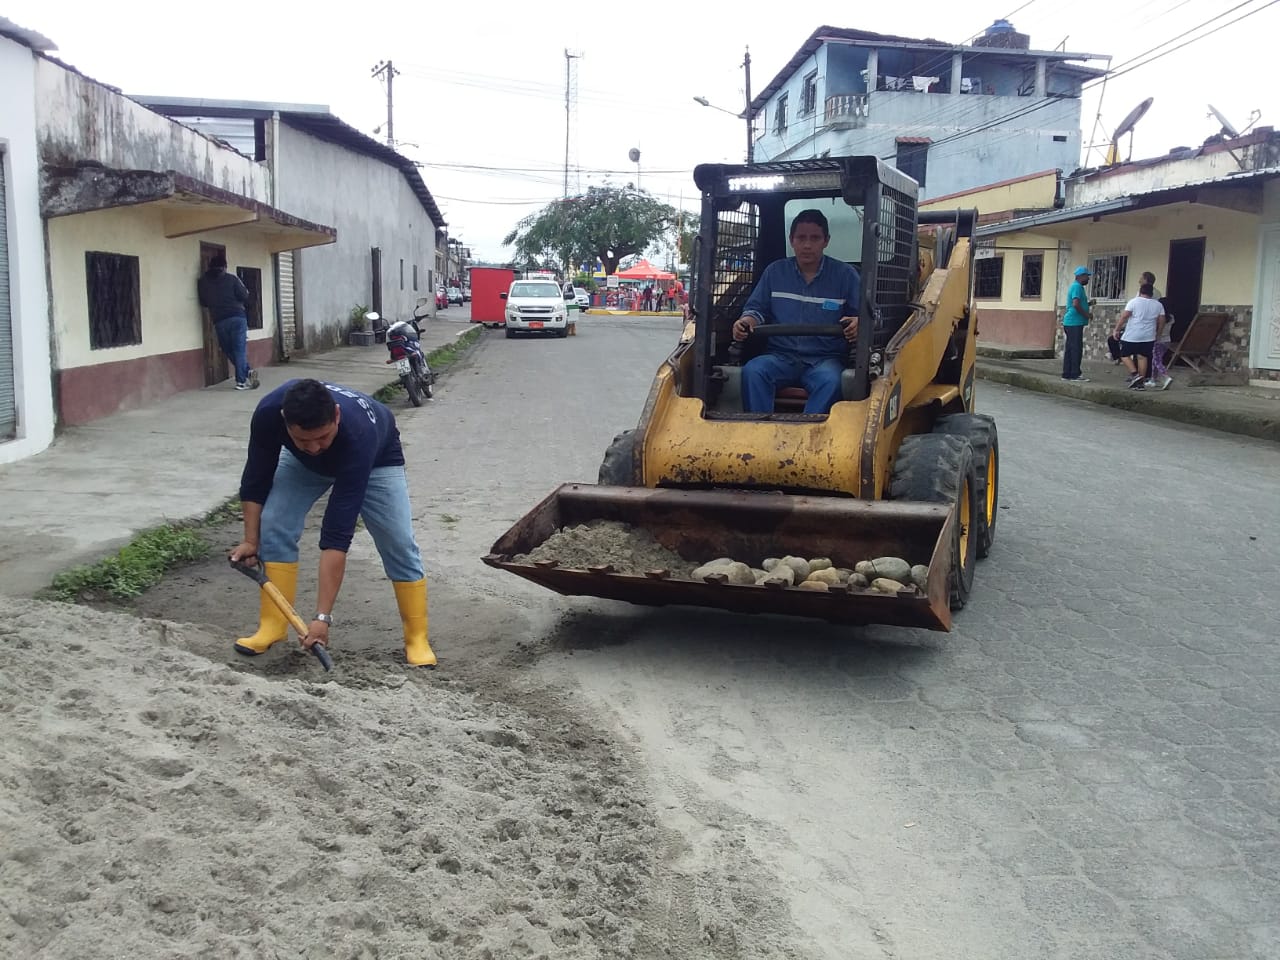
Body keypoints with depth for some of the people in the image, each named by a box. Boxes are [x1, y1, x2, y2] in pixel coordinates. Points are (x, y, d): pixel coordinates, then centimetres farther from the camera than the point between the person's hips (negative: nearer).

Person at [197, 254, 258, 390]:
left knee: (229, 350, 16)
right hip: (237, 317, -2)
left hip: (219, 321, 2)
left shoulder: (202, 282, 7)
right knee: (240, 348, -2)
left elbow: (203, 303, 14)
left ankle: (247, 372, 15)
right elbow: (244, 296, -4)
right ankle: (241, 381, -8)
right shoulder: (231, 278, -2)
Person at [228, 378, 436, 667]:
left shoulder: (358, 437, -46)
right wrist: (251, 539, -16)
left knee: (399, 545, -13)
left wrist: (323, 616, -45)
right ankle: (273, 625, -2)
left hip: (375, 458, -3)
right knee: (274, 526, -14)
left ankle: (417, 639, 0)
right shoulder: (269, 412, -37)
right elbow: (256, 478, -15)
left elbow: (337, 535, -46)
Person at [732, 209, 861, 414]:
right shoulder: (775, 272, 13)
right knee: (752, 371, -31)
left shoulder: (845, 274, 7)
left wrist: (858, 322, -21)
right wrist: (748, 319, -7)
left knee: (831, 381, -38)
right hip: (781, 356, 2)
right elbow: (757, 307, 17)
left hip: (825, 359, -2)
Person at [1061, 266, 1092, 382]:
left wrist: (1089, 304, 15)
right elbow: (1076, 304, -23)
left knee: (1070, 349, 10)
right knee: (1076, 349, -9)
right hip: (1075, 323, -10)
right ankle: (1075, 375, -9)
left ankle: (1067, 374, 13)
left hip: (1070, 323, 10)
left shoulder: (1076, 286, 20)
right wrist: (1087, 315, -13)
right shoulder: (1077, 287, -12)